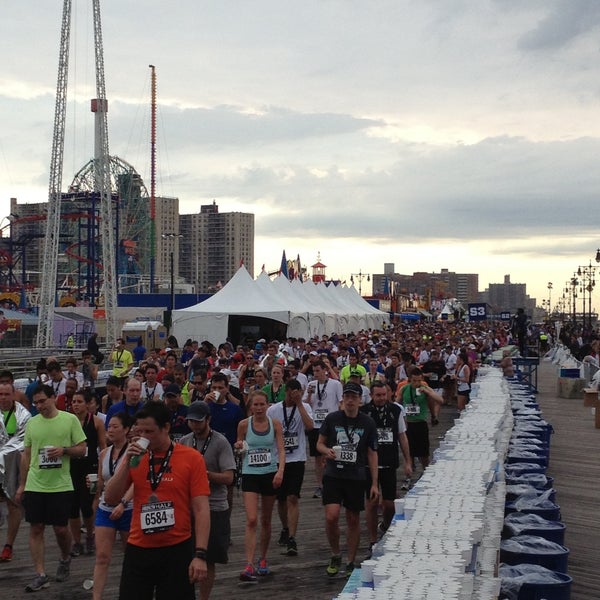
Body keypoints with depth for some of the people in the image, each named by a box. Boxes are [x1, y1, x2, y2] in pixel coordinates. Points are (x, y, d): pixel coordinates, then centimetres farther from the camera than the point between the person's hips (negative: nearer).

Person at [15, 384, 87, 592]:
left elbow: (82, 449, 0)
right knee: (35, 528, 1)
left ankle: (65, 559, 31)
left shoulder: (70, 419, -3)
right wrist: (22, 485, 12)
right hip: (34, 485, 3)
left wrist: (64, 450, -20)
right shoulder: (31, 423, 7)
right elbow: (26, 455, 13)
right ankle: (40, 574, 7)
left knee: (61, 528, 2)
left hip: (60, 485, -3)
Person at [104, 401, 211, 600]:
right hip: (138, 550, 3)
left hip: (177, 550, -3)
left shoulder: (191, 458, -5)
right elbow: (110, 499, 0)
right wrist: (126, 461, -11)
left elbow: (201, 509, -7)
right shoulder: (135, 457, 5)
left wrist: (200, 555, -14)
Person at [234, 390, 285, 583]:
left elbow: (281, 449, -5)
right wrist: (238, 447, -12)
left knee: (266, 521, 13)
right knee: (251, 520, -14)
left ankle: (262, 560, 31)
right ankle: (249, 566, -17)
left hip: (270, 474, 1)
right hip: (250, 474, -1)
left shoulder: (275, 424, -1)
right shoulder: (244, 425, -2)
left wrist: (280, 471, -19)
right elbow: (240, 448, 11)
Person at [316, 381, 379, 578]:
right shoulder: (332, 419, 0)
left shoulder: (367, 423, 1)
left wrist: (374, 483, 2)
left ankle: (350, 563, 20)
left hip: (356, 477, 1)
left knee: (353, 520, 7)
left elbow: (372, 453, 5)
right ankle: (335, 556, 11)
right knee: (331, 516, -13)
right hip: (333, 475, -1)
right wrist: (327, 451, -15)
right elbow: (320, 443, 10)